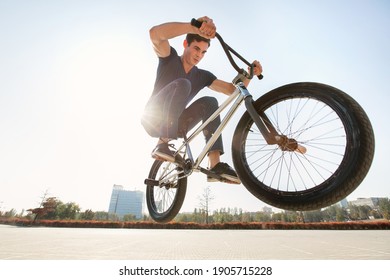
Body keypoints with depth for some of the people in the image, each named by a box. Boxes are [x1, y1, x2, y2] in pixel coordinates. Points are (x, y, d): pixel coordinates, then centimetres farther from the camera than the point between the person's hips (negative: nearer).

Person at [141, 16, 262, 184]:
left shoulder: (202, 76, 7)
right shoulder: (170, 58, -2)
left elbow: (233, 90, 0)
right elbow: (155, 33, -25)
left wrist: (249, 74, -19)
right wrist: (193, 27, -38)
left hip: (173, 125, 5)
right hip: (153, 119, -4)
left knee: (210, 102, -17)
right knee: (182, 84, -27)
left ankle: (215, 165, -26)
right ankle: (162, 145, -28)